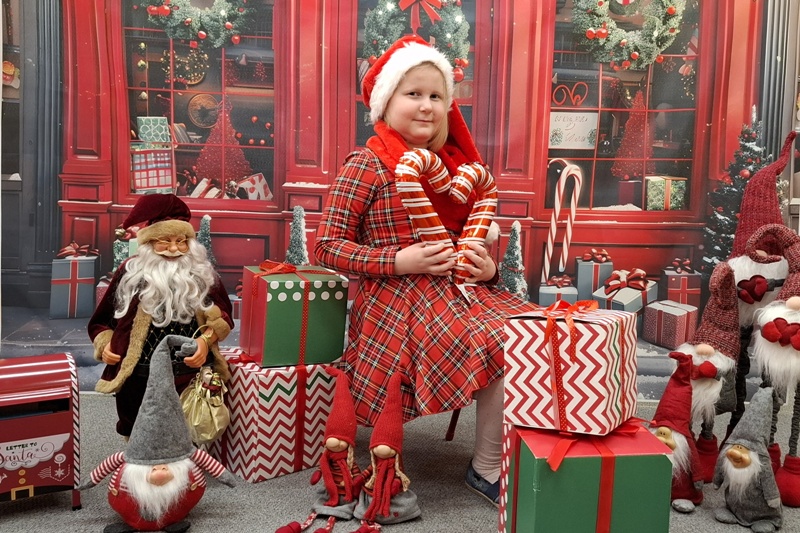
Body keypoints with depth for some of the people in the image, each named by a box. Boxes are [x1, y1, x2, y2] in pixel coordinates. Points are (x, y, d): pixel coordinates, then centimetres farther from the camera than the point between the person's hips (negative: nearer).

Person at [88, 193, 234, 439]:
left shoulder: (202, 273, 3)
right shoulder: (131, 272, 1)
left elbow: (222, 317, 3)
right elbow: (102, 321, 10)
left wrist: (206, 340, -15)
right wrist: (105, 346, -7)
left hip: (190, 378, 0)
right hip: (139, 380, 0)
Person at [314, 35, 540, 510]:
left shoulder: (455, 163, 13)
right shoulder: (368, 164, -6)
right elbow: (328, 245, -8)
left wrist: (488, 267, 1)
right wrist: (397, 262, -19)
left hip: (461, 287, 7)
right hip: (400, 299, -7)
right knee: (503, 347, -23)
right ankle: (488, 468, -2)